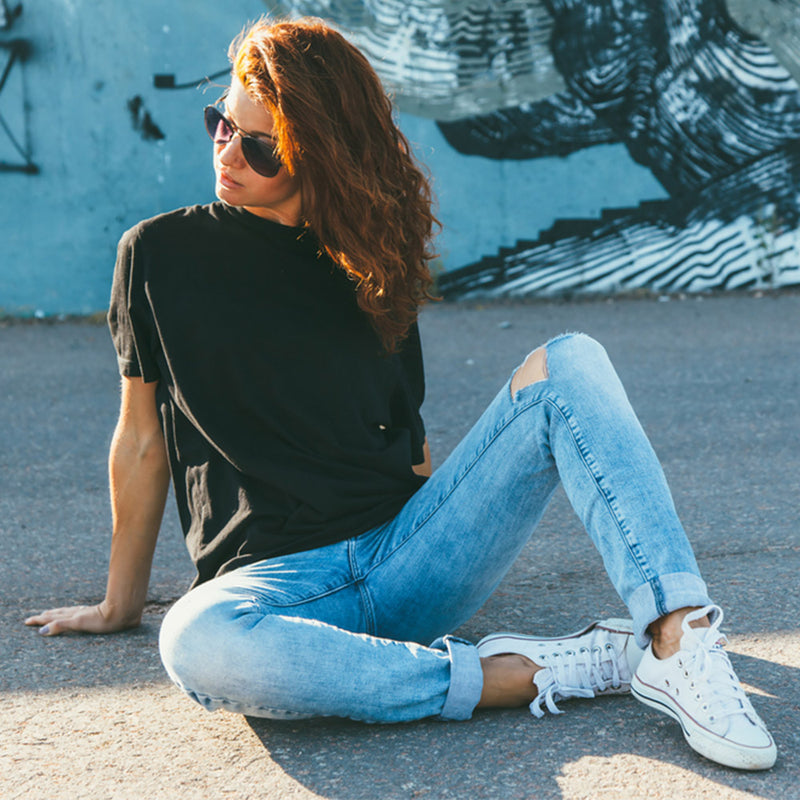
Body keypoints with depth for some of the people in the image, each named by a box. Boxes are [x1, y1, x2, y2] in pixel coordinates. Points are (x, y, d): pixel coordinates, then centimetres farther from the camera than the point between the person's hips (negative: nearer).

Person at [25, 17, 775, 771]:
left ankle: (678, 643, -30)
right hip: (276, 578, -2)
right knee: (198, 644, -40)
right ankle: (527, 673, -28)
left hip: (404, 552, 3)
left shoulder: (368, 266, 12)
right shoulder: (160, 255, 6)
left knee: (570, 363, -14)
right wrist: (120, 603, 16)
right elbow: (142, 439, 10)